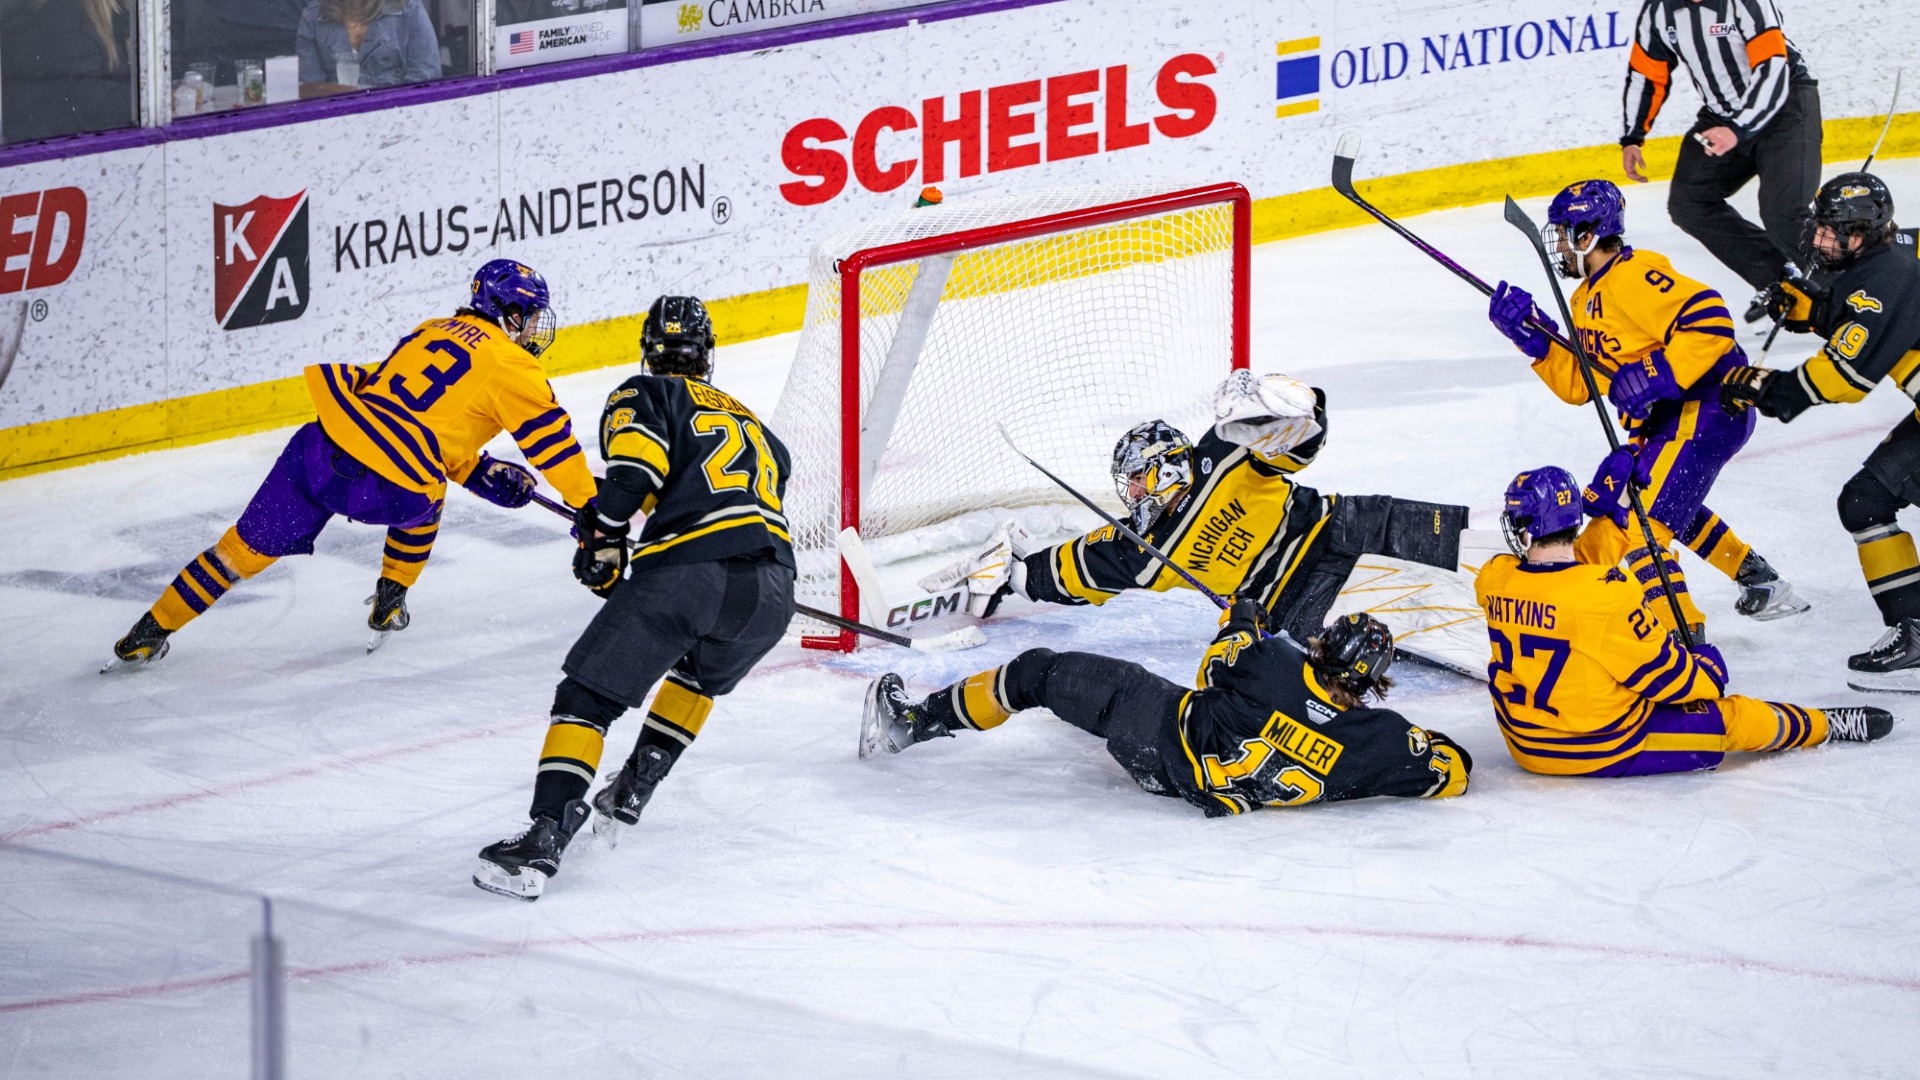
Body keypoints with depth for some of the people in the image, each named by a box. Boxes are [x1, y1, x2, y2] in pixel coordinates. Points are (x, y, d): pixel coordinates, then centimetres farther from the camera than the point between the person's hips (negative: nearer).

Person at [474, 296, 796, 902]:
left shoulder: (644, 396, 16)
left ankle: (545, 839, -14)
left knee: (587, 696, 1)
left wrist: (601, 540, 6)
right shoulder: (752, 423, 34)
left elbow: (636, 465, -4)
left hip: (686, 569, -5)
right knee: (701, 675, 36)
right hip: (772, 590, 5)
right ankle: (629, 797, 31)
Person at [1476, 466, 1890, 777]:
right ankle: (1825, 726, 31)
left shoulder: (1492, 582, -9)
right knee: (1731, 719, 10)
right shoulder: (1606, 595, -25)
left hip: (1526, 747, 5)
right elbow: (1665, 675, -16)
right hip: (1606, 752, -5)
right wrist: (1709, 675, 6)